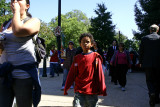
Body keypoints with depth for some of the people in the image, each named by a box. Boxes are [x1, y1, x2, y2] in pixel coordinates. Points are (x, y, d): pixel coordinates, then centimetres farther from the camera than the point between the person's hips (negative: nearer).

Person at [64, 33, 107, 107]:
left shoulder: (96, 57, -1)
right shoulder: (77, 58, 7)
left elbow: (100, 74, -2)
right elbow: (72, 74, 10)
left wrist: (102, 90, -4)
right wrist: (66, 88, 10)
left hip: (92, 92, -1)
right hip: (79, 92, 2)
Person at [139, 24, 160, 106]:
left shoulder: (144, 38, -2)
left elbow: (141, 51, 1)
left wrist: (140, 62, 11)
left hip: (148, 63, -1)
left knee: (149, 80, 6)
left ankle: (152, 93, -22)